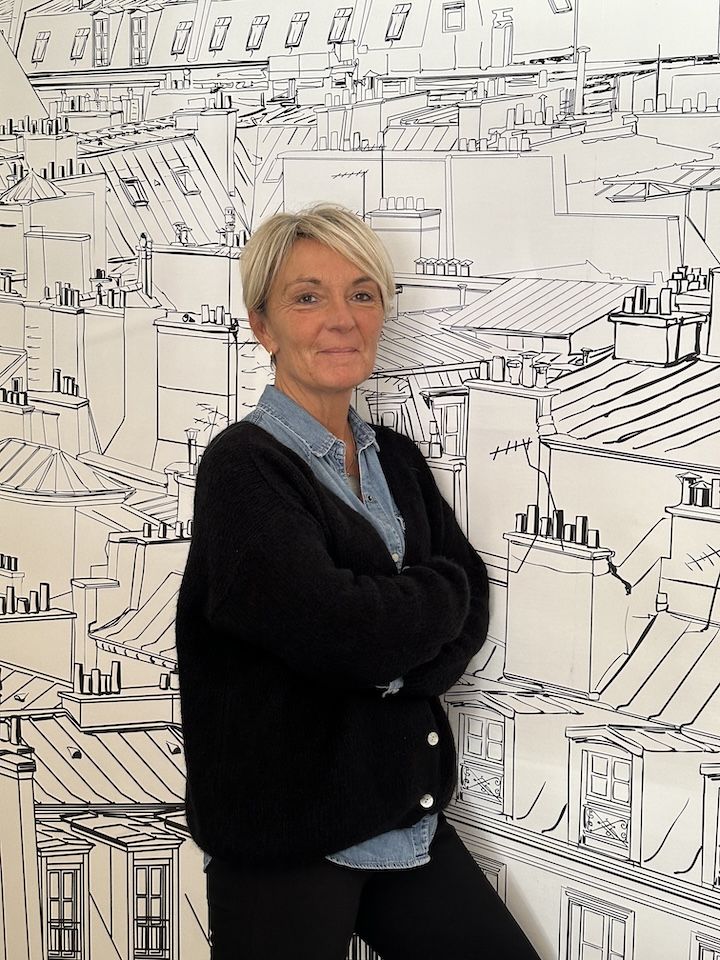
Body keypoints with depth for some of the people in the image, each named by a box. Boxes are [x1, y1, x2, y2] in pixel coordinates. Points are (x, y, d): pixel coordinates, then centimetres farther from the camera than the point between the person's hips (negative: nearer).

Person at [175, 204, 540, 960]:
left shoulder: (395, 458, 9)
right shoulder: (242, 467, -13)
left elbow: (470, 612, 2)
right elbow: (332, 626, -25)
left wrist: (392, 661, -17)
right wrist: (439, 592, -8)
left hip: (405, 813, 7)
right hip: (283, 840, -6)